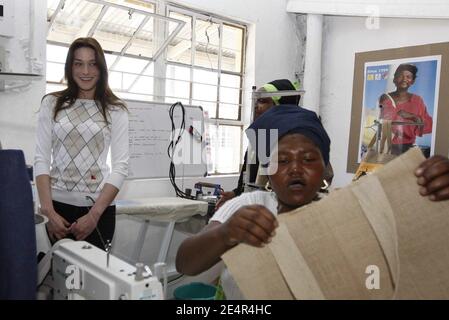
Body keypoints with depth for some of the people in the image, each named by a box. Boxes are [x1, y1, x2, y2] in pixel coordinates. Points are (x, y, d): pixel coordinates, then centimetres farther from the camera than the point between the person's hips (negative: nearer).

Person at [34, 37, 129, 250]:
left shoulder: (115, 111, 1)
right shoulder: (52, 104, 5)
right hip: (58, 205, 1)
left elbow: (120, 166, -4)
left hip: (100, 207, -1)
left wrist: (94, 214, -12)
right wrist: (48, 211, -9)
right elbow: (41, 159, 2)